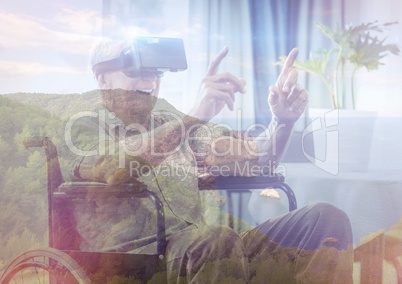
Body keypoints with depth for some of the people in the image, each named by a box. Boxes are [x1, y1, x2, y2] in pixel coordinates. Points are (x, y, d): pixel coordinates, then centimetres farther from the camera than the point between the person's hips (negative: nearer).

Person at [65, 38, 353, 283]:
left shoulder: (174, 122, 18)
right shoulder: (84, 127, 5)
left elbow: (259, 154, 11)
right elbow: (114, 169, -20)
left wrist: (283, 120, -10)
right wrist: (195, 116, -30)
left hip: (198, 250, 5)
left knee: (325, 218, -13)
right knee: (217, 239, -38)